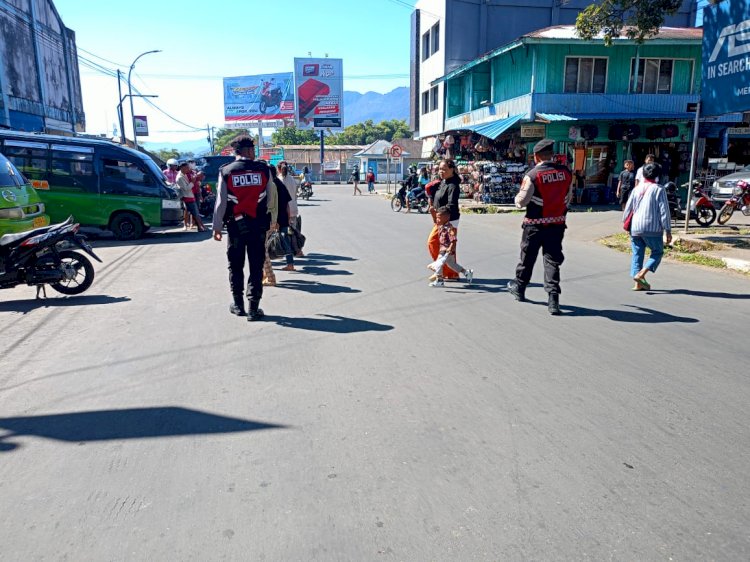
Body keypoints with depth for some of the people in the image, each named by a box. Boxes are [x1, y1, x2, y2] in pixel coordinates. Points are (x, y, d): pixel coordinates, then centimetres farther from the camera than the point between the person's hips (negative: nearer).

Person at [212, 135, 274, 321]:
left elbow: (221, 201, -2)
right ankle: (254, 308, 6)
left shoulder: (225, 171, -3)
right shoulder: (263, 170, -2)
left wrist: (217, 226, 4)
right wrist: (272, 221, 13)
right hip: (258, 225, 0)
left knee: (235, 266, 14)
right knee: (256, 267, 5)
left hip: (235, 225, 0)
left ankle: (238, 305, 22)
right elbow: (270, 199, 1)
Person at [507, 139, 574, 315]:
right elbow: (569, 197, 11)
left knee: (527, 257, 15)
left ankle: (519, 288, 34)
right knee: (553, 260, 5)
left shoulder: (532, 175, -15)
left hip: (535, 224, -3)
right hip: (557, 223, 3)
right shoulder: (566, 172, 1)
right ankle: (553, 299, -2)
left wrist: (518, 198, 9)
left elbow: (521, 201, -12)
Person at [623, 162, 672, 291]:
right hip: (652, 228, -4)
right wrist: (668, 230, -4)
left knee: (637, 254, 11)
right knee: (657, 252, 11)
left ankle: (638, 284, 11)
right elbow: (664, 211, -8)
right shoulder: (659, 190, -6)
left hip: (635, 227, 5)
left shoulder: (637, 189, 7)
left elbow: (628, 208, 9)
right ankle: (641, 274, -8)